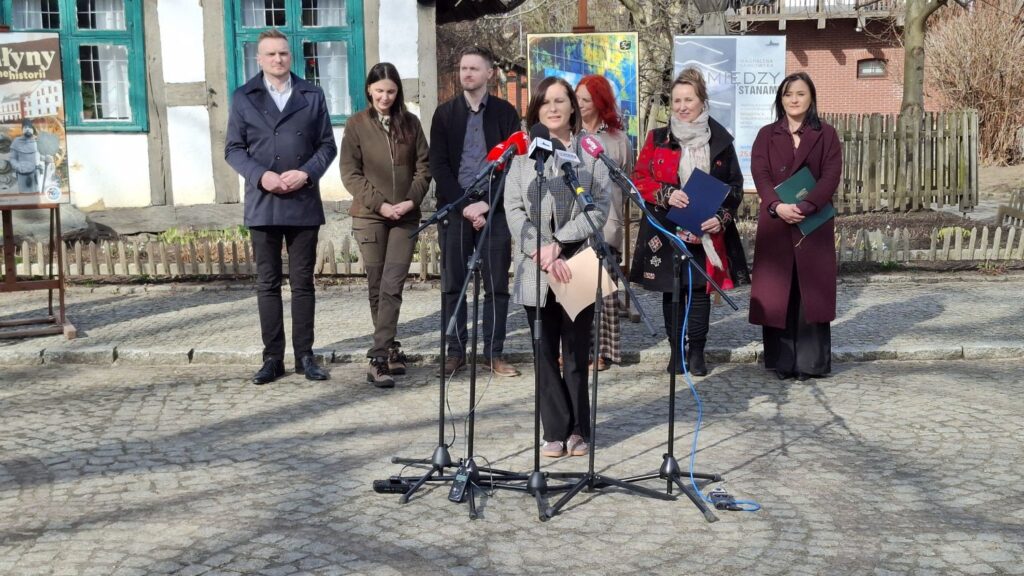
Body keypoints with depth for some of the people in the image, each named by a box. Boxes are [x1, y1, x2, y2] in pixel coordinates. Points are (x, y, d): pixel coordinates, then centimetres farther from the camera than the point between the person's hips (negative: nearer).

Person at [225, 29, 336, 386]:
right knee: (267, 283, 3)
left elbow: (327, 145, 7)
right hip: (263, 203, 0)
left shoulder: (312, 96, 10)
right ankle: (272, 357, 9)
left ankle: (305, 356, 11)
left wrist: (306, 173, -10)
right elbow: (234, 148, 4)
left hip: (304, 202, 1)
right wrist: (262, 175, -13)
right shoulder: (243, 98, 7)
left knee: (303, 282, 5)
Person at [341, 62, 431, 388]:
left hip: (405, 216, 1)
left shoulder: (410, 123, 7)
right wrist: (380, 204, -12)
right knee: (377, 287, 3)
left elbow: (423, 167, 7)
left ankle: (379, 359, -6)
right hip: (369, 216, -1)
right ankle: (390, 349, 15)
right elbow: (350, 173, -3)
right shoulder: (357, 125, 2)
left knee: (391, 287, -7)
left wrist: (412, 200, -8)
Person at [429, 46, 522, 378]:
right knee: (453, 285, 3)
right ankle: (455, 351, 12)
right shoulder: (445, 113, 8)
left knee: (496, 285, 2)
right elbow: (438, 166, 2)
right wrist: (464, 205, -9)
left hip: (494, 210, -1)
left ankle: (493, 354, 9)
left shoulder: (505, 112, 5)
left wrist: (487, 204, -11)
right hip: (455, 210, 1)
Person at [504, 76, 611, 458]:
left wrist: (559, 244, -12)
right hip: (535, 269, 1)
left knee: (577, 352, 5)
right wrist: (543, 255, -12)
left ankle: (577, 430, 15)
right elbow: (513, 210, 0)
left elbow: (599, 209, -1)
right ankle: (555, 431, 11)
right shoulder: (522, 153, 7)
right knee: (545, 353, 4)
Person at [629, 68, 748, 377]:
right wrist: (666, 195, -14)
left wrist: (722, 218, -10)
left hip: (706, 232, 0)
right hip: (666, 231, 0)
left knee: (700, 289, 4)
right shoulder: (658, 139, 4)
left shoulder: (720, 140, 4)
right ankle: (676, 351, 15)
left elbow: (735, 185, 6)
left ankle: (697, 352, 14)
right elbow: (639, 178, 3)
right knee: (671, 291, 5)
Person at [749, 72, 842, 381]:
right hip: (774, 222, 1)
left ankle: (811, 363, 4)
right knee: (776, 293, 0)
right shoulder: (767, 135, 12)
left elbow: (831, 175, -4)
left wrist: (805, 206, -19)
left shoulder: (826, 135, 8)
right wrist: (777, 206, -19)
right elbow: (760, 174, -1)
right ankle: (781, 362, 7)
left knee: (811, 291, -2)